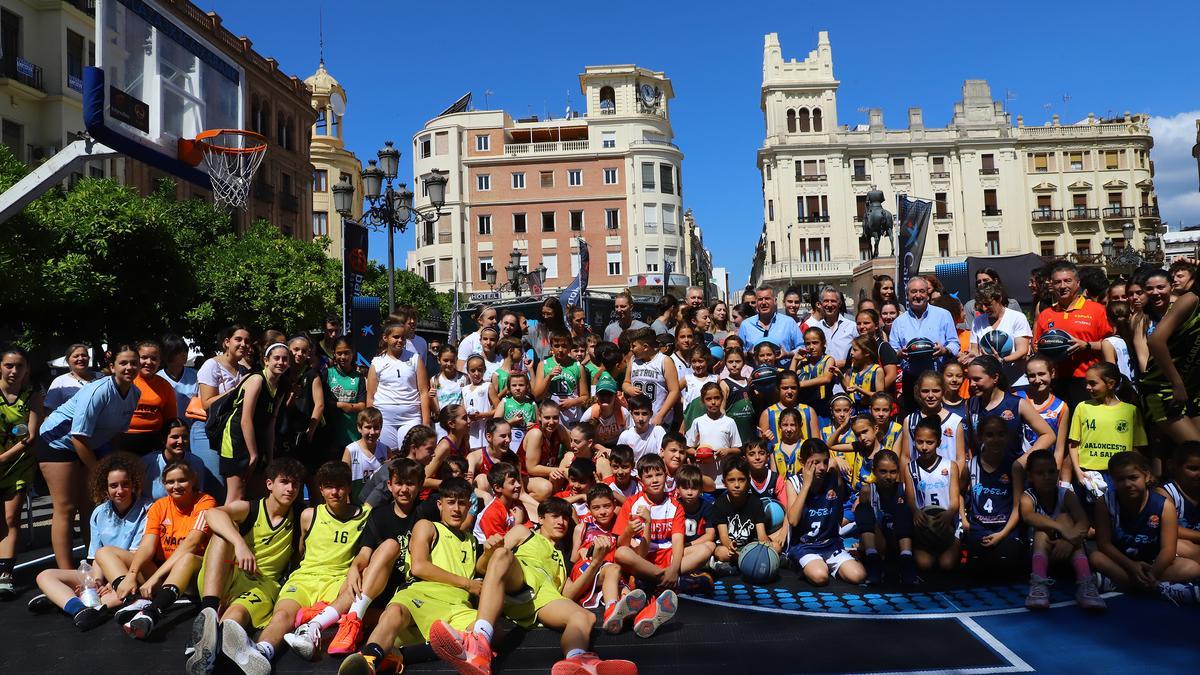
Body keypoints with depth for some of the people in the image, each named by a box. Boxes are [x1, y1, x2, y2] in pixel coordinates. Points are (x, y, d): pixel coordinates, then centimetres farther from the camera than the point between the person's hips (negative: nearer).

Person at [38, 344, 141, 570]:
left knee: (90, 507, 8)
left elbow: (120, 431, 7)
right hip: (58, 441, -7)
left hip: (89, 447, 7)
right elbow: (79, 436, -26)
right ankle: (67, 573, -7)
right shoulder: (99, 391, -28)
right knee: (65, 509, -8)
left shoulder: (135, 394, -6)